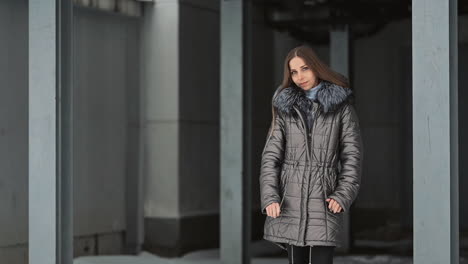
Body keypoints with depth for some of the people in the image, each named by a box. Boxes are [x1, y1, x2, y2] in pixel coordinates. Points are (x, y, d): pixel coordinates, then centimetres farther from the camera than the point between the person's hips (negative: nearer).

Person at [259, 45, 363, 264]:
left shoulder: (341, 105, 4)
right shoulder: (285, 107, 10)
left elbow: (352, 153, 2)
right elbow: (271, 155, 5)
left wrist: (343, 194, -8)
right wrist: (269, 196, -7)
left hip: (324, 199, -2)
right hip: (290, 200, 2)